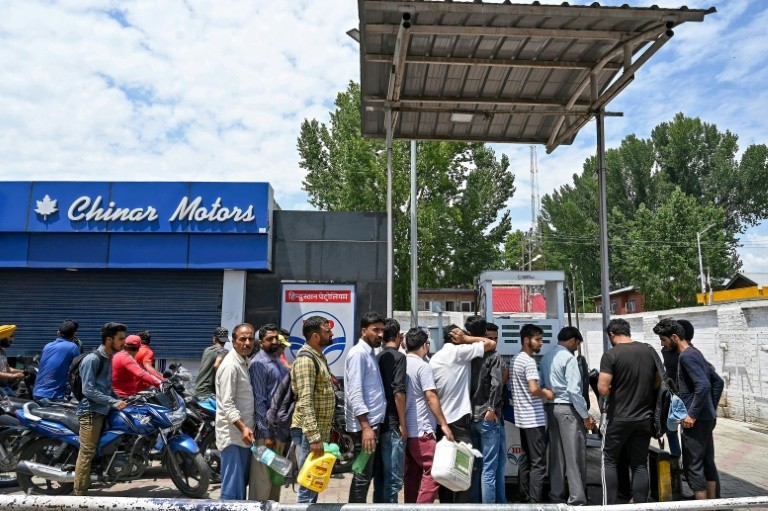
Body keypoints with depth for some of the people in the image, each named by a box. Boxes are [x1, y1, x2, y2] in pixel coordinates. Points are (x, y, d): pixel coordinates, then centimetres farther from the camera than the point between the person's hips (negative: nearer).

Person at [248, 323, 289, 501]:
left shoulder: (279, 362, 14)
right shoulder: (259, 363, -12)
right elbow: (258, 400, -16)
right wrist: (266, 432, -19)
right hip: (266, 429, -9)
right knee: (262, 479, -3)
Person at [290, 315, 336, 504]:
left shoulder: (319, 356, 15)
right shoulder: (306, 359, -16)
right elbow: (305, 402, -23)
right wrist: (313, 437, -26)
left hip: (319, 430, 10)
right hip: (308, 431, -9)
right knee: (308, 485, -4)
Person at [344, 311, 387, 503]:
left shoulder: (371, 353, 15)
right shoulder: (358, 353, -13)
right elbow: (355, 394, -20)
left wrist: (372, 425, 11)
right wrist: (366, 427, -25)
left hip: (374, 422, 9)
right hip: (365, 425, -9)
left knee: (371, 473, 15)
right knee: (362, 476, -2)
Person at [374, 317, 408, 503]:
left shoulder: (377, 358, 11)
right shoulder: (398, 356, -10)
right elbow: (398, 391, -18)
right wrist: (403, 423, -13)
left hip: (379, 423, 7)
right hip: (392, 424, -7)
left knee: (380, 475, 13)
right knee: (393, 477, -2)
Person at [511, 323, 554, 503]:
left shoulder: (516, 359, 13)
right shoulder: (529, 361, -16)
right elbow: (534, 389, -27)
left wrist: (542, 391, 14)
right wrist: (546, 394, -8)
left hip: (522, 417, 9)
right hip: (533, 419, -9)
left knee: (527, 458, 16)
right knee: (538, 463, -5)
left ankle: (524, 497, 23)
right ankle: (534, 502, -4)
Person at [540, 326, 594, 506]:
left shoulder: (546, 358, 11)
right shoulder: (569, 358, -13)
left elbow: (542, 385, 10)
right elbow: (574, 390, -18)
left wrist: (547, 408, 15)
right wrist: (586, 415, -12)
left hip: (550, 408, 8)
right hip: (568, 408, -8)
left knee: (556, 454, 13)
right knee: (575, 455, -1)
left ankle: (556, 494, 20)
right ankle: (577, 499, 1)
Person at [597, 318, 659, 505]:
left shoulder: (611, 355, -15)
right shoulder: (650, 351, 2)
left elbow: (603, 389, -20)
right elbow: (658, 381, 13)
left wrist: (615, 392, 1)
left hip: (619, 418, -4)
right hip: (644, 417, 5)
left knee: (609, 461, 9)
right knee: (640, 464, 12)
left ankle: (609, 504, 9)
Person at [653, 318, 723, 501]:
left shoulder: (686, 356, -15)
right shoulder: (695, 353, 14)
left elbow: (703, 386, -26)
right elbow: (718, 382, 20)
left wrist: (692, 414, -21)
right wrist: (711, 407, 19)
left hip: (696, 420, -10)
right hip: (707, 417, 10)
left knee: (693, 466, -3)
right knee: (708, 462, 16)